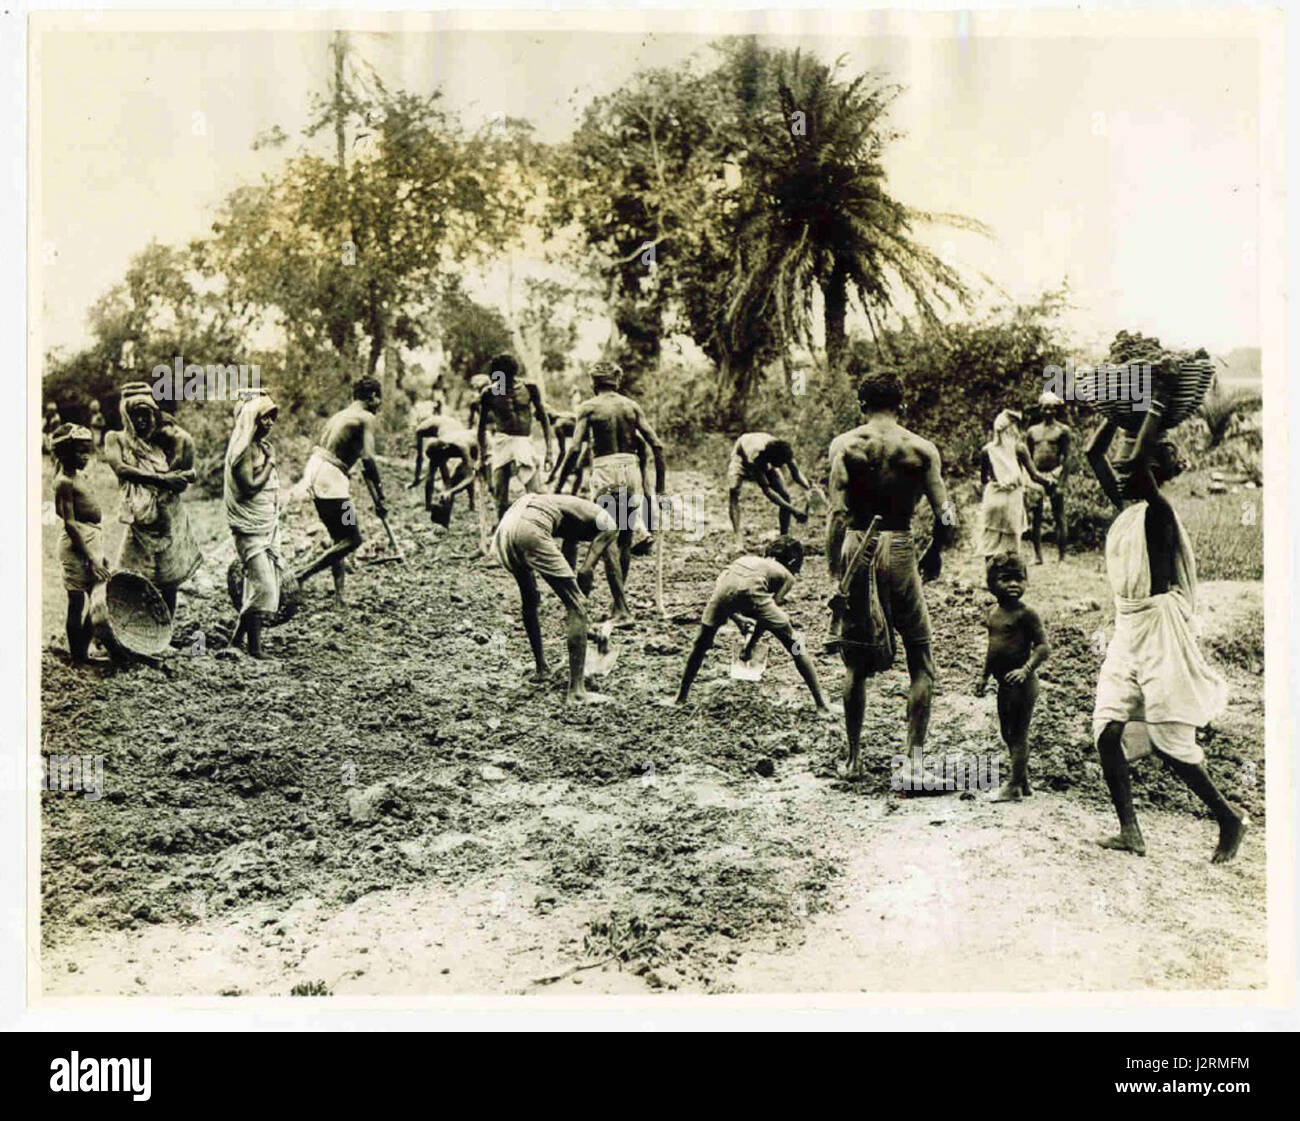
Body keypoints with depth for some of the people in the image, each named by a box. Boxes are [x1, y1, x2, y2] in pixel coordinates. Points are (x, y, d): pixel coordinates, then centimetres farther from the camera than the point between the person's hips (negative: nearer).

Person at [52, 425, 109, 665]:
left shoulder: (79, 477, 15)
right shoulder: (64, 482, -12)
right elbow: (70, 523, -17)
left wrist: (100, 555, 19)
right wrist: (91, 559, -19)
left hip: (92, 541, 9)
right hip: (77, 546, -9)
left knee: (87, 604, 14)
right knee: (78, 604, -2)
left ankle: (83, 654, 22)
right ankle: (77, 658, 4)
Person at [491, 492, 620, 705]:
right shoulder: (607, 524, 13)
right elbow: (585, 574, 1)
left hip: (503, 528, 9)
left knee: (529, 600, 30)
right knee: (576, 607, -3)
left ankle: (541, 668, 42)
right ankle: (575, 691, -6)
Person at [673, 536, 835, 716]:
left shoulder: (745, 559, 40)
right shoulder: (786, 575, 28)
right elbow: (768, 615, 18)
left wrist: (737, 620, 36)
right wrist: (751, 645, 26)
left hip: (724, 587, 3)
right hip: (751, 592, -3)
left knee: (701, 644, 28)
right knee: (795, 646, 13)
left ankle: (682, 695, 35)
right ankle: (821, 704, 13)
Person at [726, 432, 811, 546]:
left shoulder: (784, 451, -34)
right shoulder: (756, 456, -46)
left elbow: (796, 474, -22)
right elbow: (766, 490, -44)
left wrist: (809, 489, -43)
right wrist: (793, 511, -48)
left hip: (764, 463, 4)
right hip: (741, 459, -4)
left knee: (785, 496, -11)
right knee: (733, 491, -31)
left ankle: (784, 536, 0)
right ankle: (738, 538, -37)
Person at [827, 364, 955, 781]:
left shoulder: (844, 445, -1)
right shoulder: (921, 449, 1)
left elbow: (837, 514, -8)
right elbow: (946, 517, -3)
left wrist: (835, 569, -4)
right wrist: (935, 555, 14)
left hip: (857, 548, 1)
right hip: (899, 550, -1)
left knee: (856, 663, 13)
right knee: (921, 662, 11)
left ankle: (854, 758, 20)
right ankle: (915, 758, 3)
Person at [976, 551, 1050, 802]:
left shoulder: (1025, 613, -14)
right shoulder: (993, 613, 9)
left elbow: (1043, 646, -17)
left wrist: (1026, 669, -27)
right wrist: (985, 676, 21)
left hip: (1022, 684, -8)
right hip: (1004, 685, 8)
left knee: (1018, 734, -2)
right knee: (1008, 734, 16)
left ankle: (1014, 785, 4)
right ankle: (1023, 781, 27)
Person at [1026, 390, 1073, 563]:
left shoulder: (1063, 430, 6)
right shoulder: (1032, 431, 16)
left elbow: (1066, 458, -1)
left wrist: (1061, 482, -11)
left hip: (1055, 476, -3)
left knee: (1058, 517, -3)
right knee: (1034, 517, 0)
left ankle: (1061, 555, 0)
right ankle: (1037, 555, 6)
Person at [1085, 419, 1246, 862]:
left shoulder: (1158, 510, -13)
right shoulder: (1126, 506, 10)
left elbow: (1136, 463, -29)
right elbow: (1094, 453, 14)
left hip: (1159, 632, -8)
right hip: (1127, 630, 8)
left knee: (1169, 743, -3)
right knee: (1108, 730, -1)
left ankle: (1230, 820, 14)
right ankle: (1130, 832, 4)